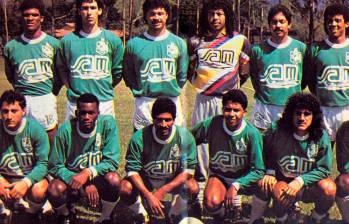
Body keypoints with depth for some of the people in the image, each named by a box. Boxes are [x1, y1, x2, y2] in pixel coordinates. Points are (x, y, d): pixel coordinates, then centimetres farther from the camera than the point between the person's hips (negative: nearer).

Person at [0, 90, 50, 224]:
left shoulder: (36, 129, -15)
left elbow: (42, 163, -16)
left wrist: (25, 182, -33)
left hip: (32, 176, -2)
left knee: (38, 191, -33)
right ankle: (20, 205, 5)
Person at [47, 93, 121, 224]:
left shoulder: (108, 123, -15)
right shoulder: (65, 130, -15)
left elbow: (112, 161, -16)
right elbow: (55, 166, -10)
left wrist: (89, 172, -32)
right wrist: (85, 186, -21)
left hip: (98, 179, 0)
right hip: (71, 177, 0)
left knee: (113, 179, -32)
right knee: (54, 189, -31)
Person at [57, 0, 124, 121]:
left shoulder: (113, 40, 2)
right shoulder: (67, 41, 4)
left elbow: (118, 71, 9)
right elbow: (62, 69, 13)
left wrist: (105, 88, 5)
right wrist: (71, 88, 4)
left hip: (104, 102, 0)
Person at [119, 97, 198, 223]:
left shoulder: (185, 137, -21)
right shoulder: (139, 138, -23)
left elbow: (188, 170, -18)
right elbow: (132, 170, -20)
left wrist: (163, 190, -28)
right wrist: (148, 195, -32)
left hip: (174, 180, 1)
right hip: (145, 180, 0)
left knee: (193, 188, -27)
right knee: (125, 189, -28)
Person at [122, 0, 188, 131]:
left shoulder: (179, 43, 6)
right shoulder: (134, 44, 2)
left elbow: (182, 74, 12)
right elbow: (128, 73, 9)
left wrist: (173, 90, 8)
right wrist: (139, 90, 4)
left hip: (171, 101, 1)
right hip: (144, 103, -1)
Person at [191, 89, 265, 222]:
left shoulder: (252, 133, -18)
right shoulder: (211, 125, -15)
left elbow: (258, 170, -17)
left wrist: (236, 185, -29)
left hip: (243, 178, 1)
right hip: (218, 176, -1)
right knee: (212, 203, -32)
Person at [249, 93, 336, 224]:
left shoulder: (321, 136, -12)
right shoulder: (276, 131, -12)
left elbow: (324, 168, -11)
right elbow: (264, 154, 5)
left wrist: (300, 180, -23)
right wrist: (269, 172, -11)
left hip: (309, 184, 1)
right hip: (283, 181, -1)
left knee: (329, 188, -29)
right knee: (280, 193, -35)